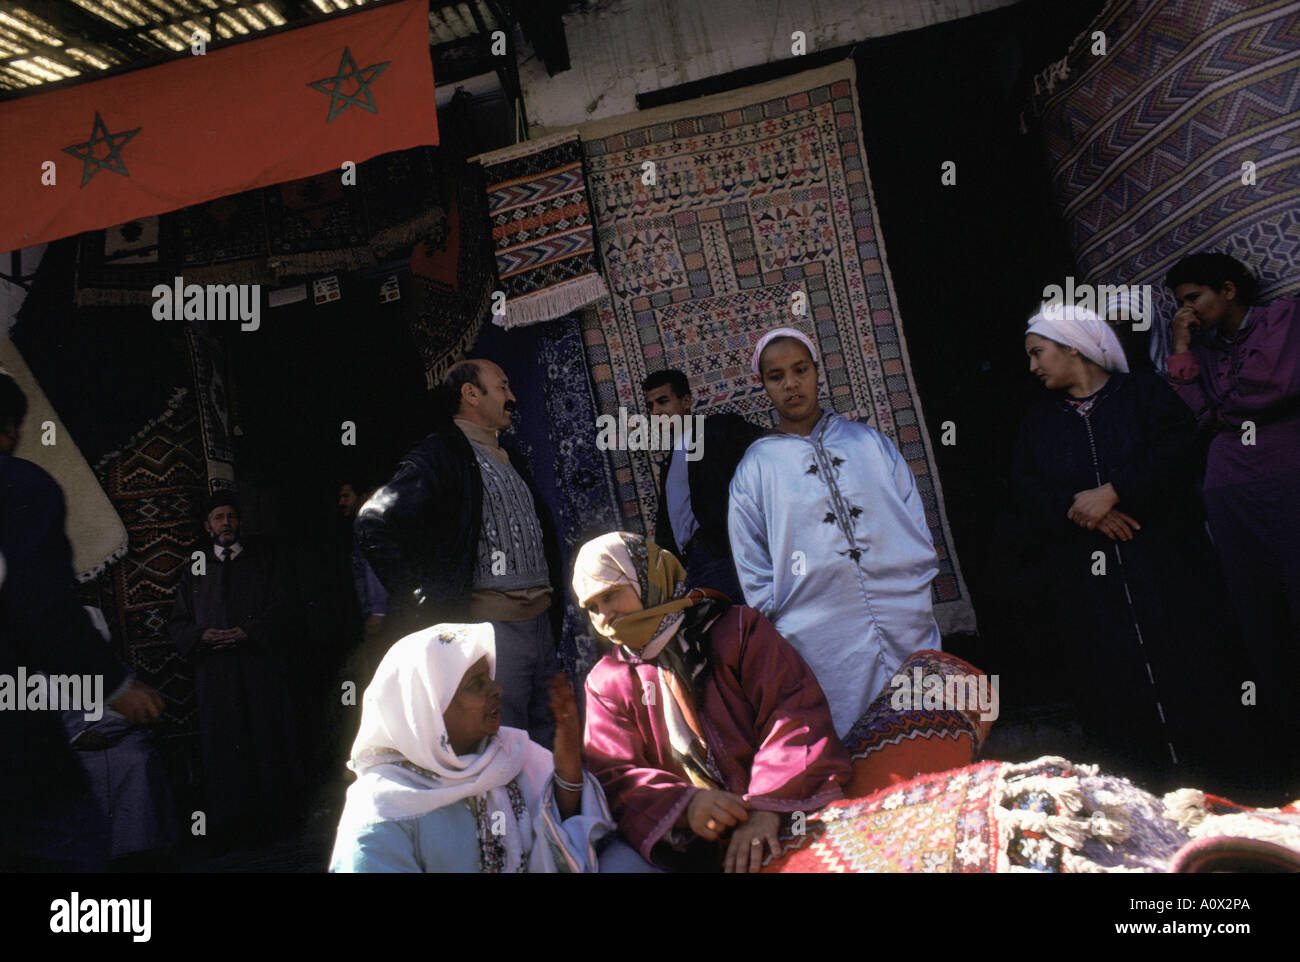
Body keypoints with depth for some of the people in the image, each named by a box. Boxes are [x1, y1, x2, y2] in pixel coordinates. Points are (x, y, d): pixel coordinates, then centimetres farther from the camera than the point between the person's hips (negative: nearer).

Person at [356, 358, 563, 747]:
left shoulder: (511, 462, 21)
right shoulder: (438, 457, -6)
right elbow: (374, 524, -17)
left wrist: (552, 605, 16)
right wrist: (428, 602, -15)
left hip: (540, 624, 8)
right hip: (488, 625, -8)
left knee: (545, 744, 12)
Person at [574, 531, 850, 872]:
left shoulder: (737, 627, 9)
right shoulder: (606, 683, 14)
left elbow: (797, 714, -2)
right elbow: (615, 777, 4)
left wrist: (767, 808, -17)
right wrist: (684, 805, -16)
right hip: (693, 849, 2)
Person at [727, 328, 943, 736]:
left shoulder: (869, 442, 13)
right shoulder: (755, 468, 8)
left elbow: (915, 522, 14)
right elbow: (753, 569, 9)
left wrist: (917, 590, 4)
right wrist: (783, 618, 1)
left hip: (907, 626, 2)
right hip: (824, 644, -2)